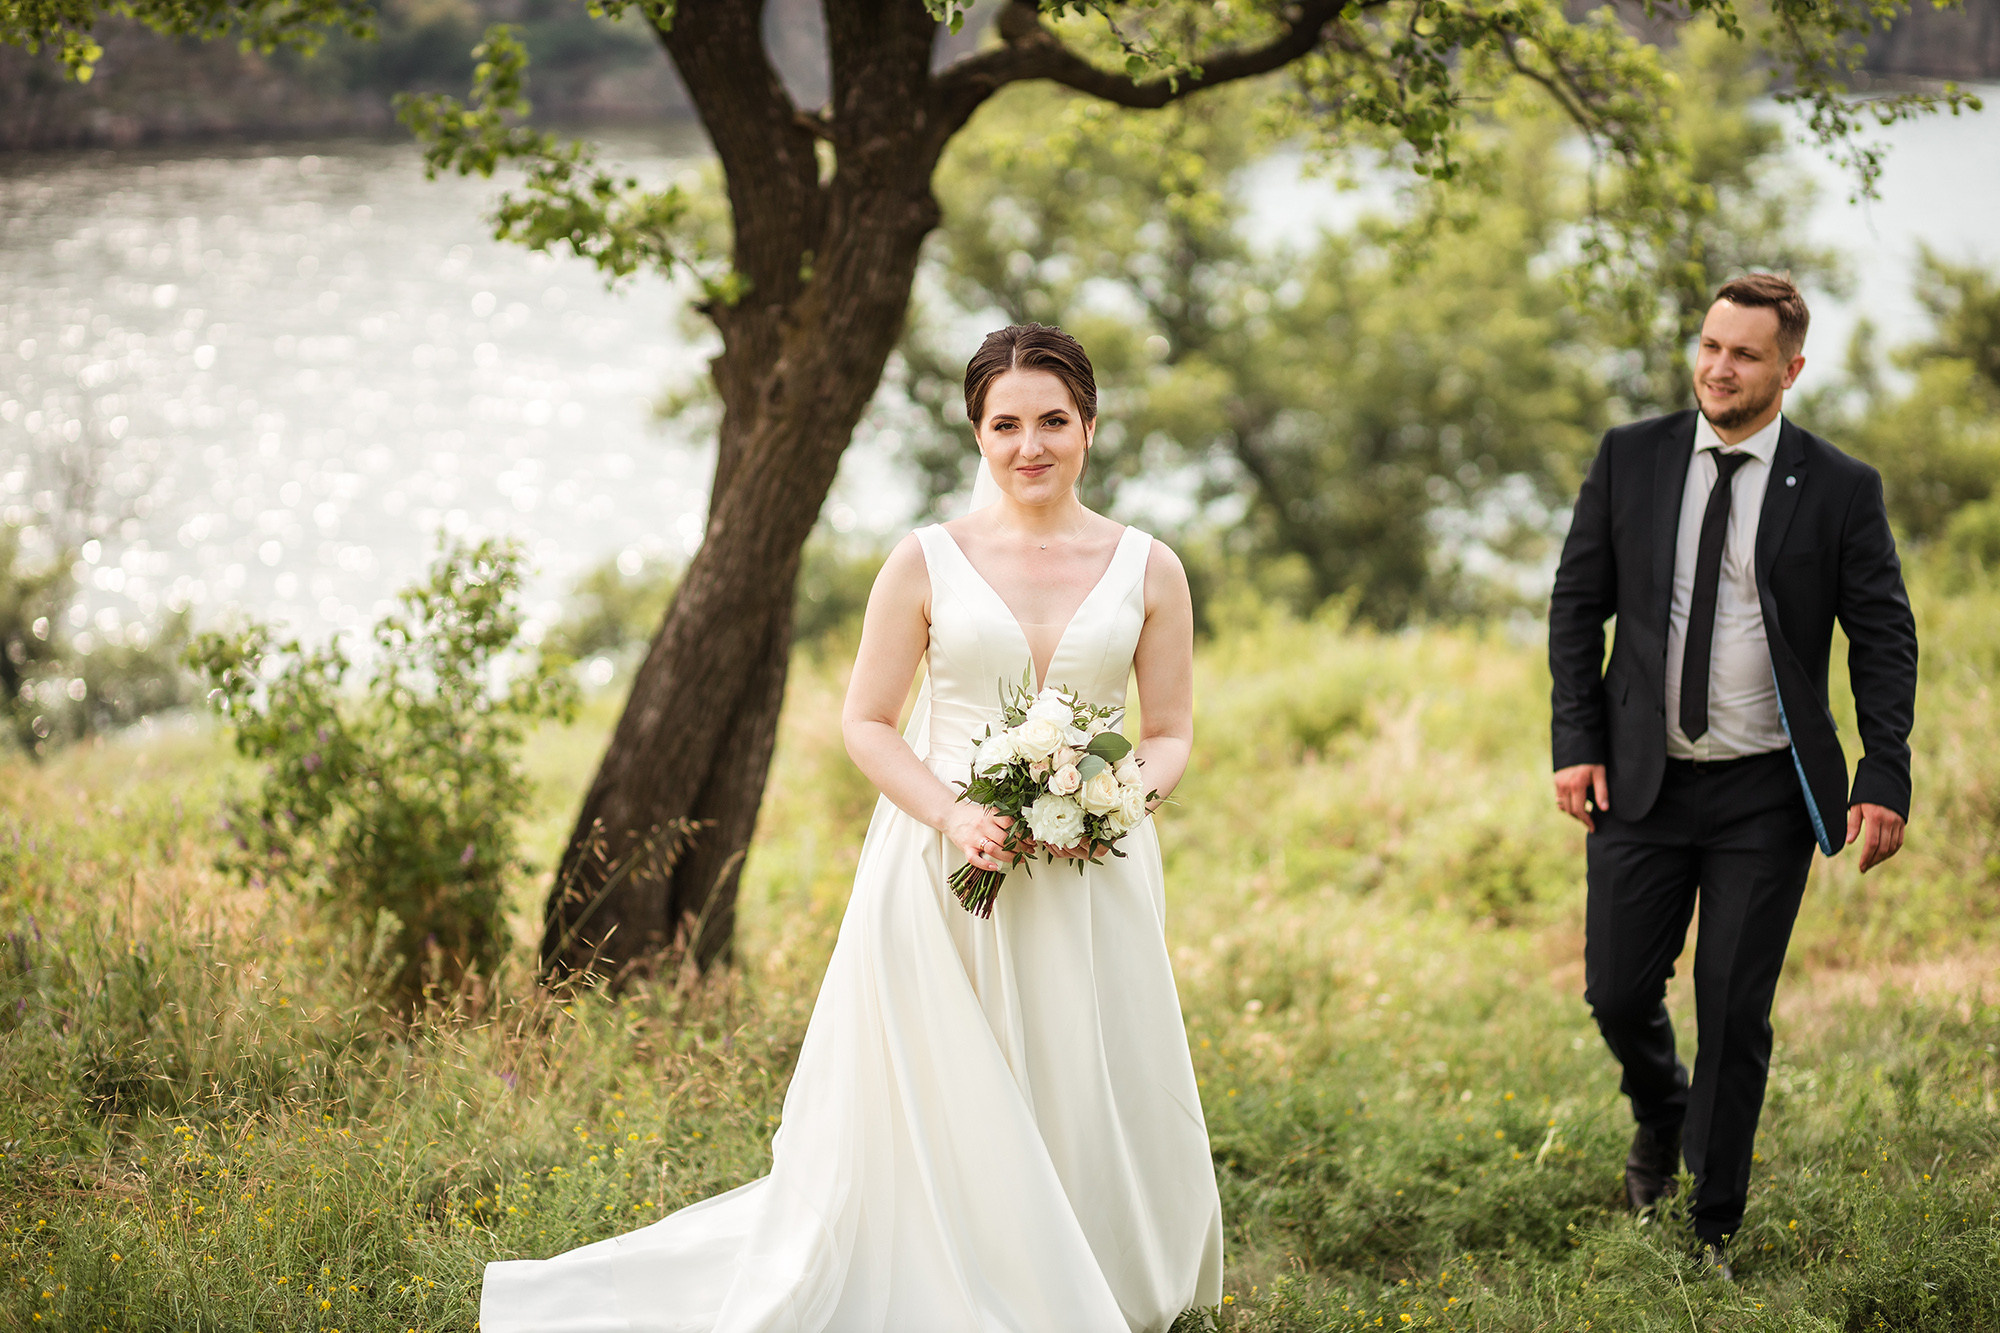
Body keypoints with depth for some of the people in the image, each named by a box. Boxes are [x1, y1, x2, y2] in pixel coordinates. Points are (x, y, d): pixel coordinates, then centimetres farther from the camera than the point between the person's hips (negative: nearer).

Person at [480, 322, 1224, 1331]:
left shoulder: (1148, 570, 4)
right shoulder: (927, 562, 0)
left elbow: (1171, 735, 9)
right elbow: (866, 723, 2)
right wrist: (953, 813, -14)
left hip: (1090, 882, 2)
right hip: (944, 874, -2)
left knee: (1091, 1118, 5)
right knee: (939, 1126, -1)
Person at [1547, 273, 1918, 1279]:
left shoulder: (1840, 490, -4)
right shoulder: (1631, 459, 1)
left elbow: (1884, 641, -1)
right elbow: (1576, 605, 6)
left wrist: (1885, 779, -10)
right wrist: (1576, 743, -3)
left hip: (1765, 792, -2)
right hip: (1640, 781, 2)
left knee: (1735, 1012, 2)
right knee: (1617, 992, 5)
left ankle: (1713, 1229, 17)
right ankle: (1661, 1117, 40)